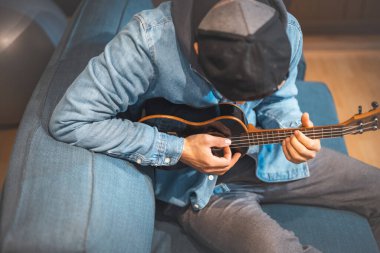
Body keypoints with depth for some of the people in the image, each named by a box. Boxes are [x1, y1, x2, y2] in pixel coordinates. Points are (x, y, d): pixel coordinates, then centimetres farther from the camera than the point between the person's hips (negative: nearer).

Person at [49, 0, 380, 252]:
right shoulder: (148, 41, -31)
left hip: (262, 155, 5)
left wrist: (290, 131, -22)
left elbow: (278, 101, 3)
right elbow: (70, 120, -28)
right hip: (194, 179, -4)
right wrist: (178, 149, -29)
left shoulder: (285, 31, -15)